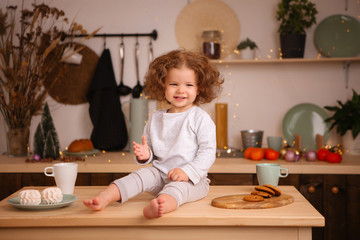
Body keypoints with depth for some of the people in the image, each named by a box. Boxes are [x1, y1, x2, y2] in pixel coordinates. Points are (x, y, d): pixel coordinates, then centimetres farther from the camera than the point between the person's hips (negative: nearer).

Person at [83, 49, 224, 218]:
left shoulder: (200, 118, -2)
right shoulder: (155, 119, 13)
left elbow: (208, 152, -10)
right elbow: (153, 152, 21)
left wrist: (187, 171, -22)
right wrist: (146, 154, -4)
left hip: (192, 179, -5)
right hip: (161, 174, 6)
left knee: (177, 187, -36)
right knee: (142, 174, -21)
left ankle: (162, 205, -67)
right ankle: (105, 197, -35)